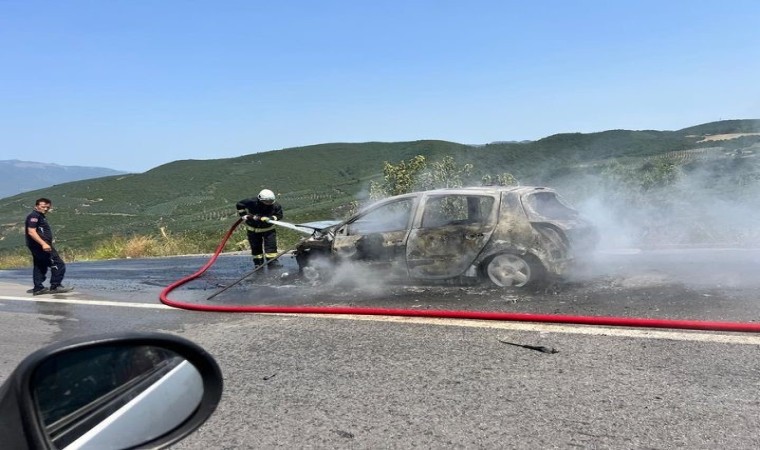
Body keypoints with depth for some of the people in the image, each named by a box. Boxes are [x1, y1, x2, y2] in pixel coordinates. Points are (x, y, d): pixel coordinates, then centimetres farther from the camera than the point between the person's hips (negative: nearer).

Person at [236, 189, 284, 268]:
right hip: (253, 229, 0)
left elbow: (279, 215, -11)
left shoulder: (275, 206, -19)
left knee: (271, 245, -8)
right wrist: (243, 214, -13)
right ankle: (258, 263, 22)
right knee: (256, 247, 8)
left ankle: (272, 262, 0)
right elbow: (239, 204, -6)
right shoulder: (251, 203, -22)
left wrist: (270, 218, -29)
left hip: (268, 229, 0)